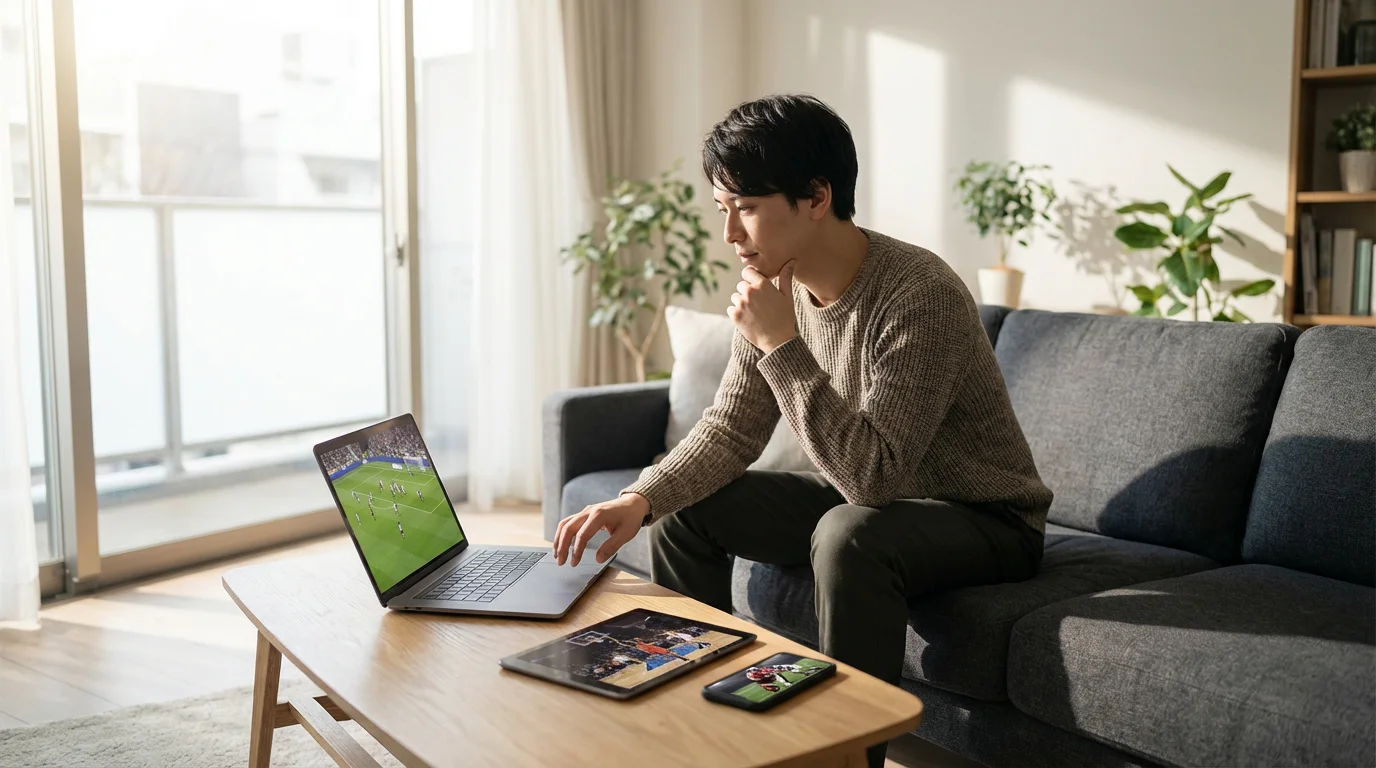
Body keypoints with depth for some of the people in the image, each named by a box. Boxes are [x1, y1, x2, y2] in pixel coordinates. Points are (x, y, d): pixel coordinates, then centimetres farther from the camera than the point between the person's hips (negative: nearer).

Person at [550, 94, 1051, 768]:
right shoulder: (776, 287, -7)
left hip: (984, 518, -7)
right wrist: (640, 499, -18)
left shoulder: (919, 295, -29)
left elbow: (875, 476, -33)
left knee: (850, 535, -36)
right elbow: (729, 432, -1)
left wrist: (782, 346, -34)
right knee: (685, 511, 1)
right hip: (859, 502, 7)